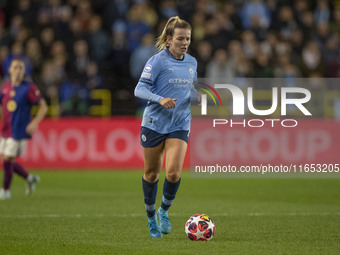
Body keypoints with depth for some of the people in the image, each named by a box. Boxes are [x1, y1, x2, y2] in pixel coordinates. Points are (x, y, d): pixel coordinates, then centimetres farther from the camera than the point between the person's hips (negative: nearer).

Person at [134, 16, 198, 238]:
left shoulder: (192, 62, 8)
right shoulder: (157, 61, -9)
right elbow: (139, 89, -13)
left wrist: (199, 95, 3)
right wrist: (160, 99, -28)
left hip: (180, 125, 3)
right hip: (154, 124, -3)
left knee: (174, 172, -14)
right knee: (152, 173, 7)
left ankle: (164, 211, 12)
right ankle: (151, 218, 27)